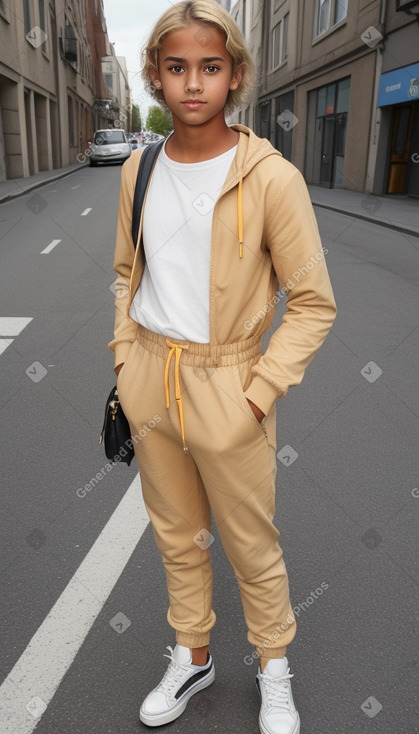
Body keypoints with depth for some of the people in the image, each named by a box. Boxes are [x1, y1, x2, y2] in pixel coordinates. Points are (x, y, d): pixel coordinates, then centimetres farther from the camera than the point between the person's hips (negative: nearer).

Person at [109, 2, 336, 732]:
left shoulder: (271, 178, -13)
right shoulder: (139, 169, 3)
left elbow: (314, 303, -10)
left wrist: (260, 394, -14)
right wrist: (126, 360, 7)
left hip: (225, 389, -4)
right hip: (149, 379, 5)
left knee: (251, 547, 13)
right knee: (177, 536, 20)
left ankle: (274, 672, 40)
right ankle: (192, 657, 44)